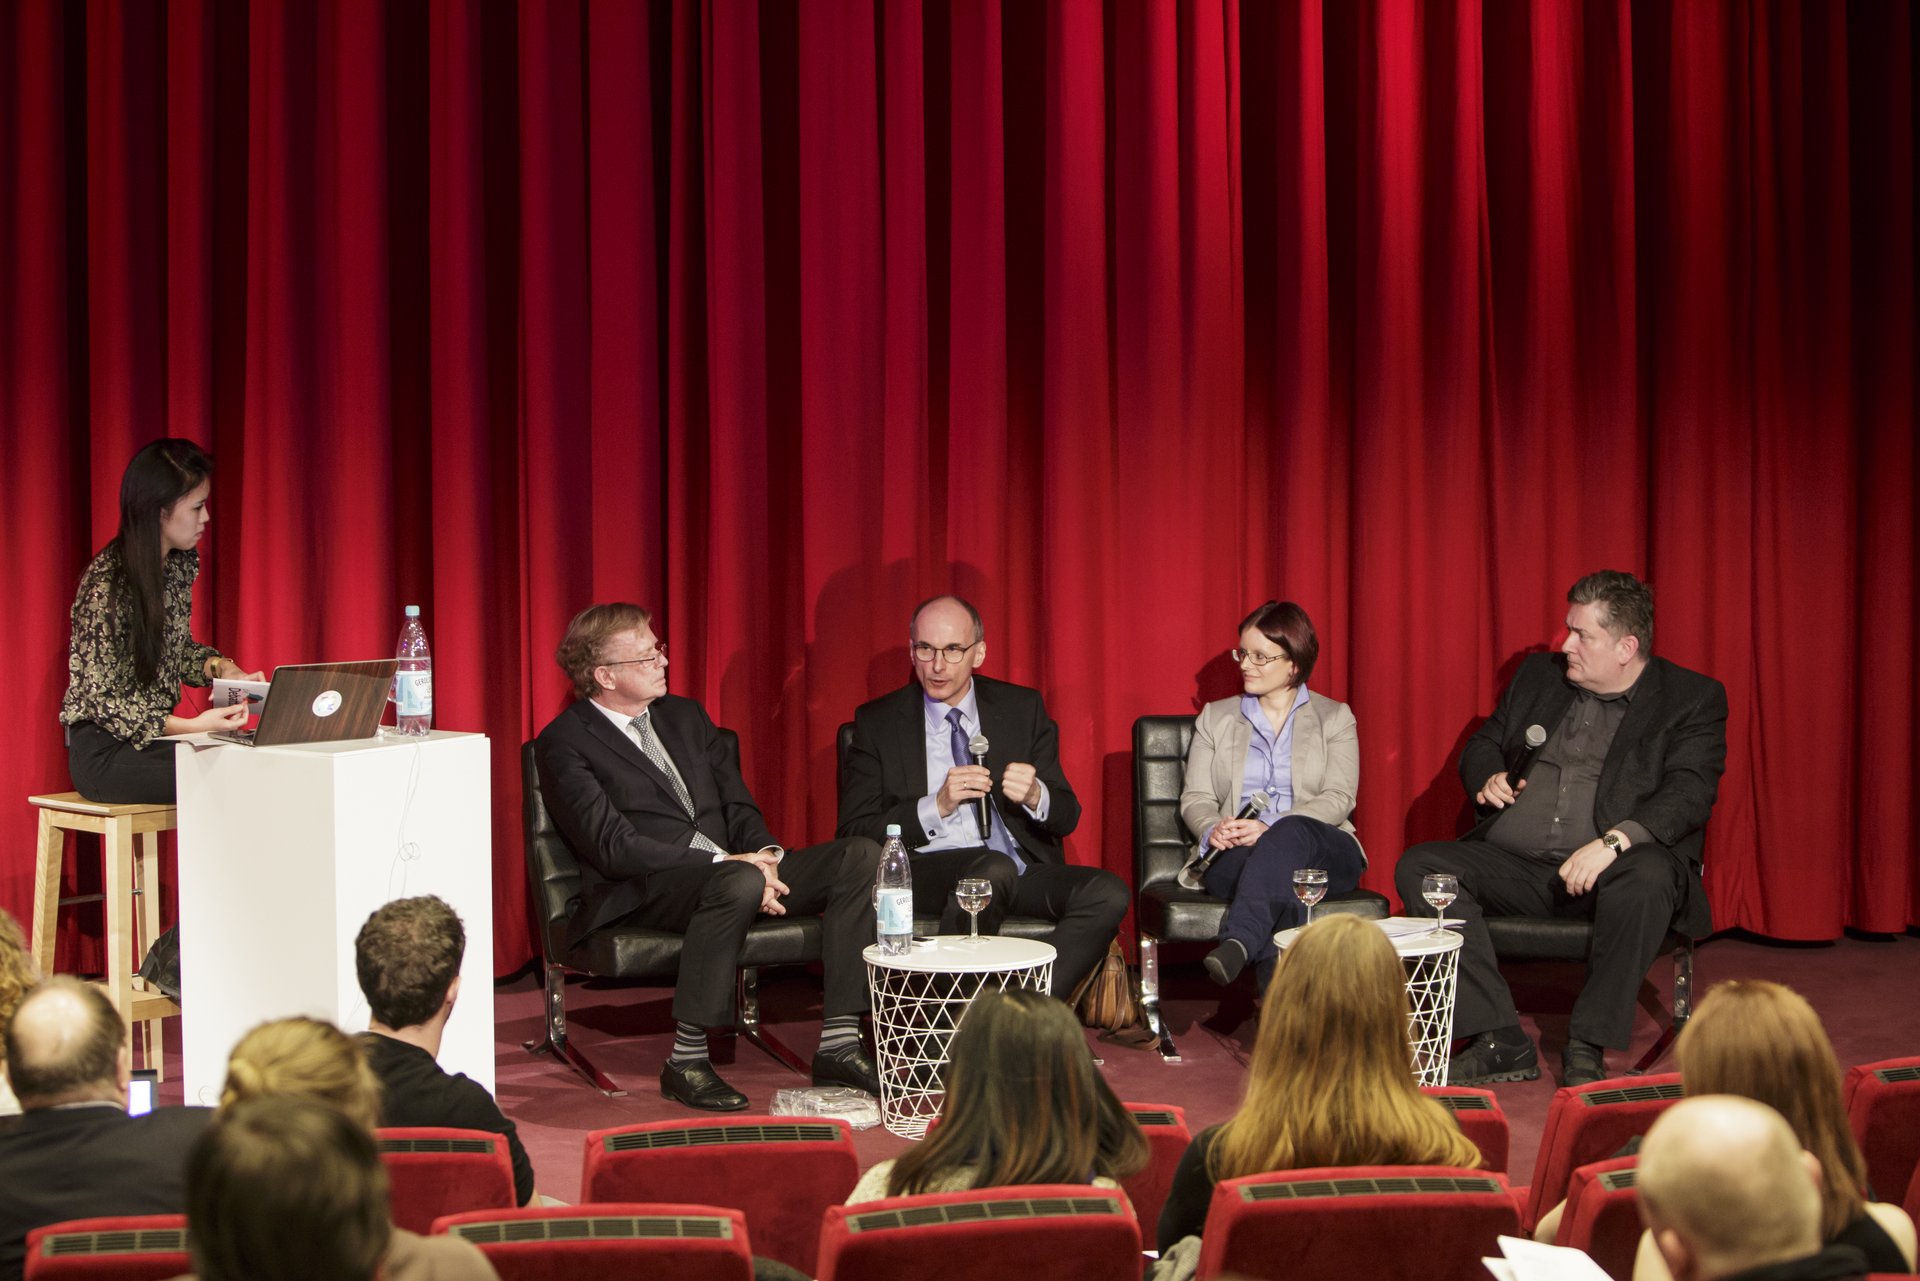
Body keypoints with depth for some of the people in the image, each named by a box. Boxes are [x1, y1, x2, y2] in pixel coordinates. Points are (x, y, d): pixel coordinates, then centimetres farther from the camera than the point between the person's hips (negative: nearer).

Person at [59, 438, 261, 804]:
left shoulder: (182, 564, 5)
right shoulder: (107, 584, -20)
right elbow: (103, 700, -19)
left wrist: (222, 668, -1)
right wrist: (192, 727, -29)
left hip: (154, 733, 8)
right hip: (105, 750, -8)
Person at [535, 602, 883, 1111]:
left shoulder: (685, 716, 21)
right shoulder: (564, 743, -2)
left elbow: (738, 805, 18)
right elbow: (613, 846, -14)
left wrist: (763, 854, -6)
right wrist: (728, 864, -20)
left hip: (735, 867, 7)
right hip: (642, 894, -7)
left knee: (860, 855, -14)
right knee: (739, 885, -40)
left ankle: (839, 1044, -19)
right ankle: (687, 1059, -30)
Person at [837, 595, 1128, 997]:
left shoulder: (1022, 708, 13)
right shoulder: (878, 722, 7)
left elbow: (1067, 817, 12)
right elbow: (855, 830, 0)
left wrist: (1035, 797, -12)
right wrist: (937, 806, -14)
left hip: (1025, 866, 3)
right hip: (926, 871, -3)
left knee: (1108, 894, -26)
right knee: (994, 868, -37)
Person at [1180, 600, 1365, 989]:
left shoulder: (1334, 718, 14)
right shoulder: (1215, 717, 21)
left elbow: (1338, 799, -1)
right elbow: (1195, 798, 13)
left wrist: (1271, 829, -19)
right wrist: (1213, 830, -14)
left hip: (1323, 851, -1)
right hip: (1237, 856, 1)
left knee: (1290, 833, -40)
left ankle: (1238, 943, -57)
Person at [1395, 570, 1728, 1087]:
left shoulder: (1692, 698, 3)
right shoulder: (1539, 676, 18)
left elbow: (1690, 793, -11)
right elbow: (1482, 745, 27)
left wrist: (1613, 842, -27)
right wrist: (1488, 778, 1)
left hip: (1601, 870, -4)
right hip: (1513, 865, 5)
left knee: (1647, 879, -38)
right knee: (1418, 868, -20)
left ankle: (1587, 1048, -24)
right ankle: (1502, 1044, -22)